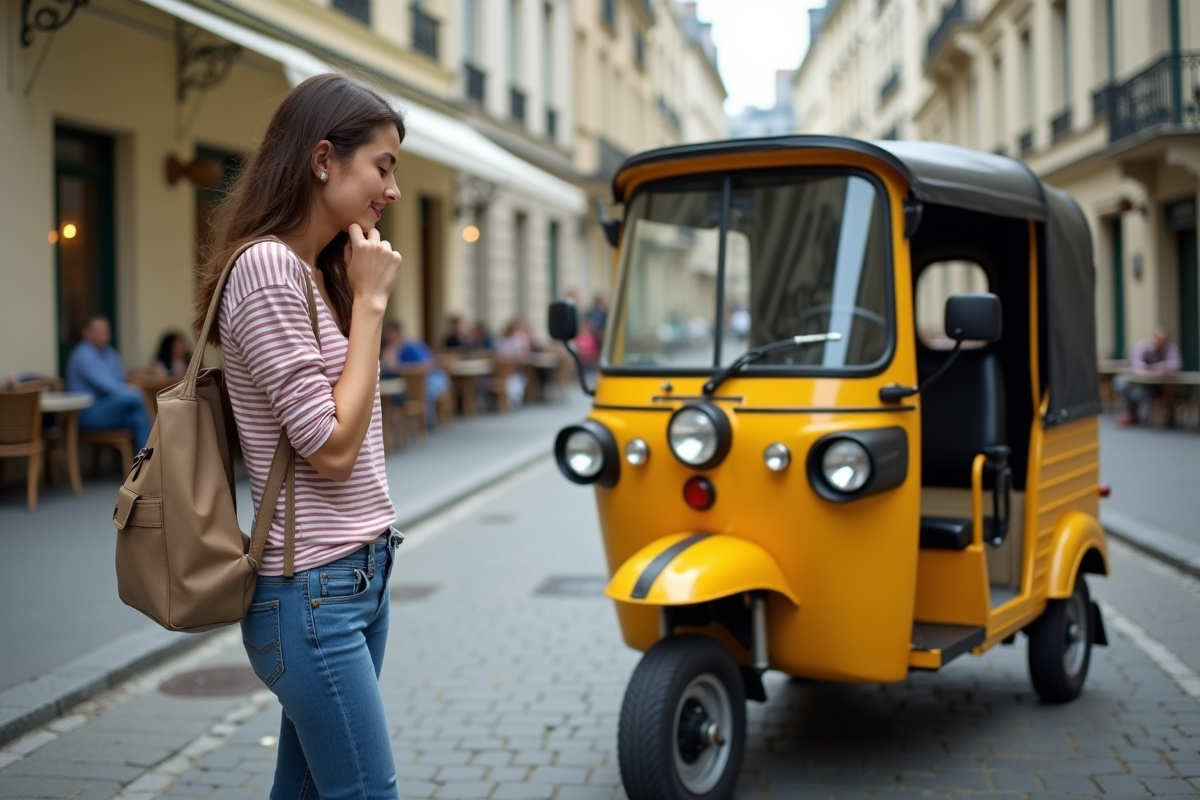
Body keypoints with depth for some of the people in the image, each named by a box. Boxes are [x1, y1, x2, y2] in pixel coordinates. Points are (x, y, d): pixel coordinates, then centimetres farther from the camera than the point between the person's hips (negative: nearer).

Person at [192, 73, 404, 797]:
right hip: (313, 593, -9)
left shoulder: (318, 272, 12)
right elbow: (333, 448, -18)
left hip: (361, 573, 9)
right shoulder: (267, 267, -16)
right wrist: (370, 302, -13)